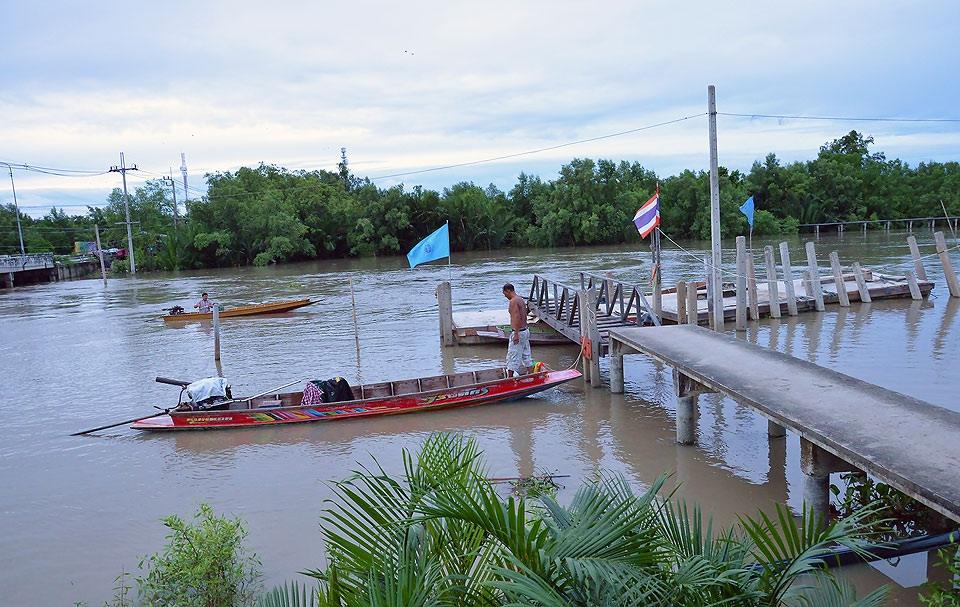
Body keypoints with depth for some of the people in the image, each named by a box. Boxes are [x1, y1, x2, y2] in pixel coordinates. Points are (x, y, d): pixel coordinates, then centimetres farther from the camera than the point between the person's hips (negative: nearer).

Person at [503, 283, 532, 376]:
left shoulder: (513, 301, -16)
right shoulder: (521, 299, 13)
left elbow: (517, 318, -24)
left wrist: (516, 334, -25)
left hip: (518, 332, -10)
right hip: (526, 330, 10)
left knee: (512, 356, -3)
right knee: (526, 355, 13)